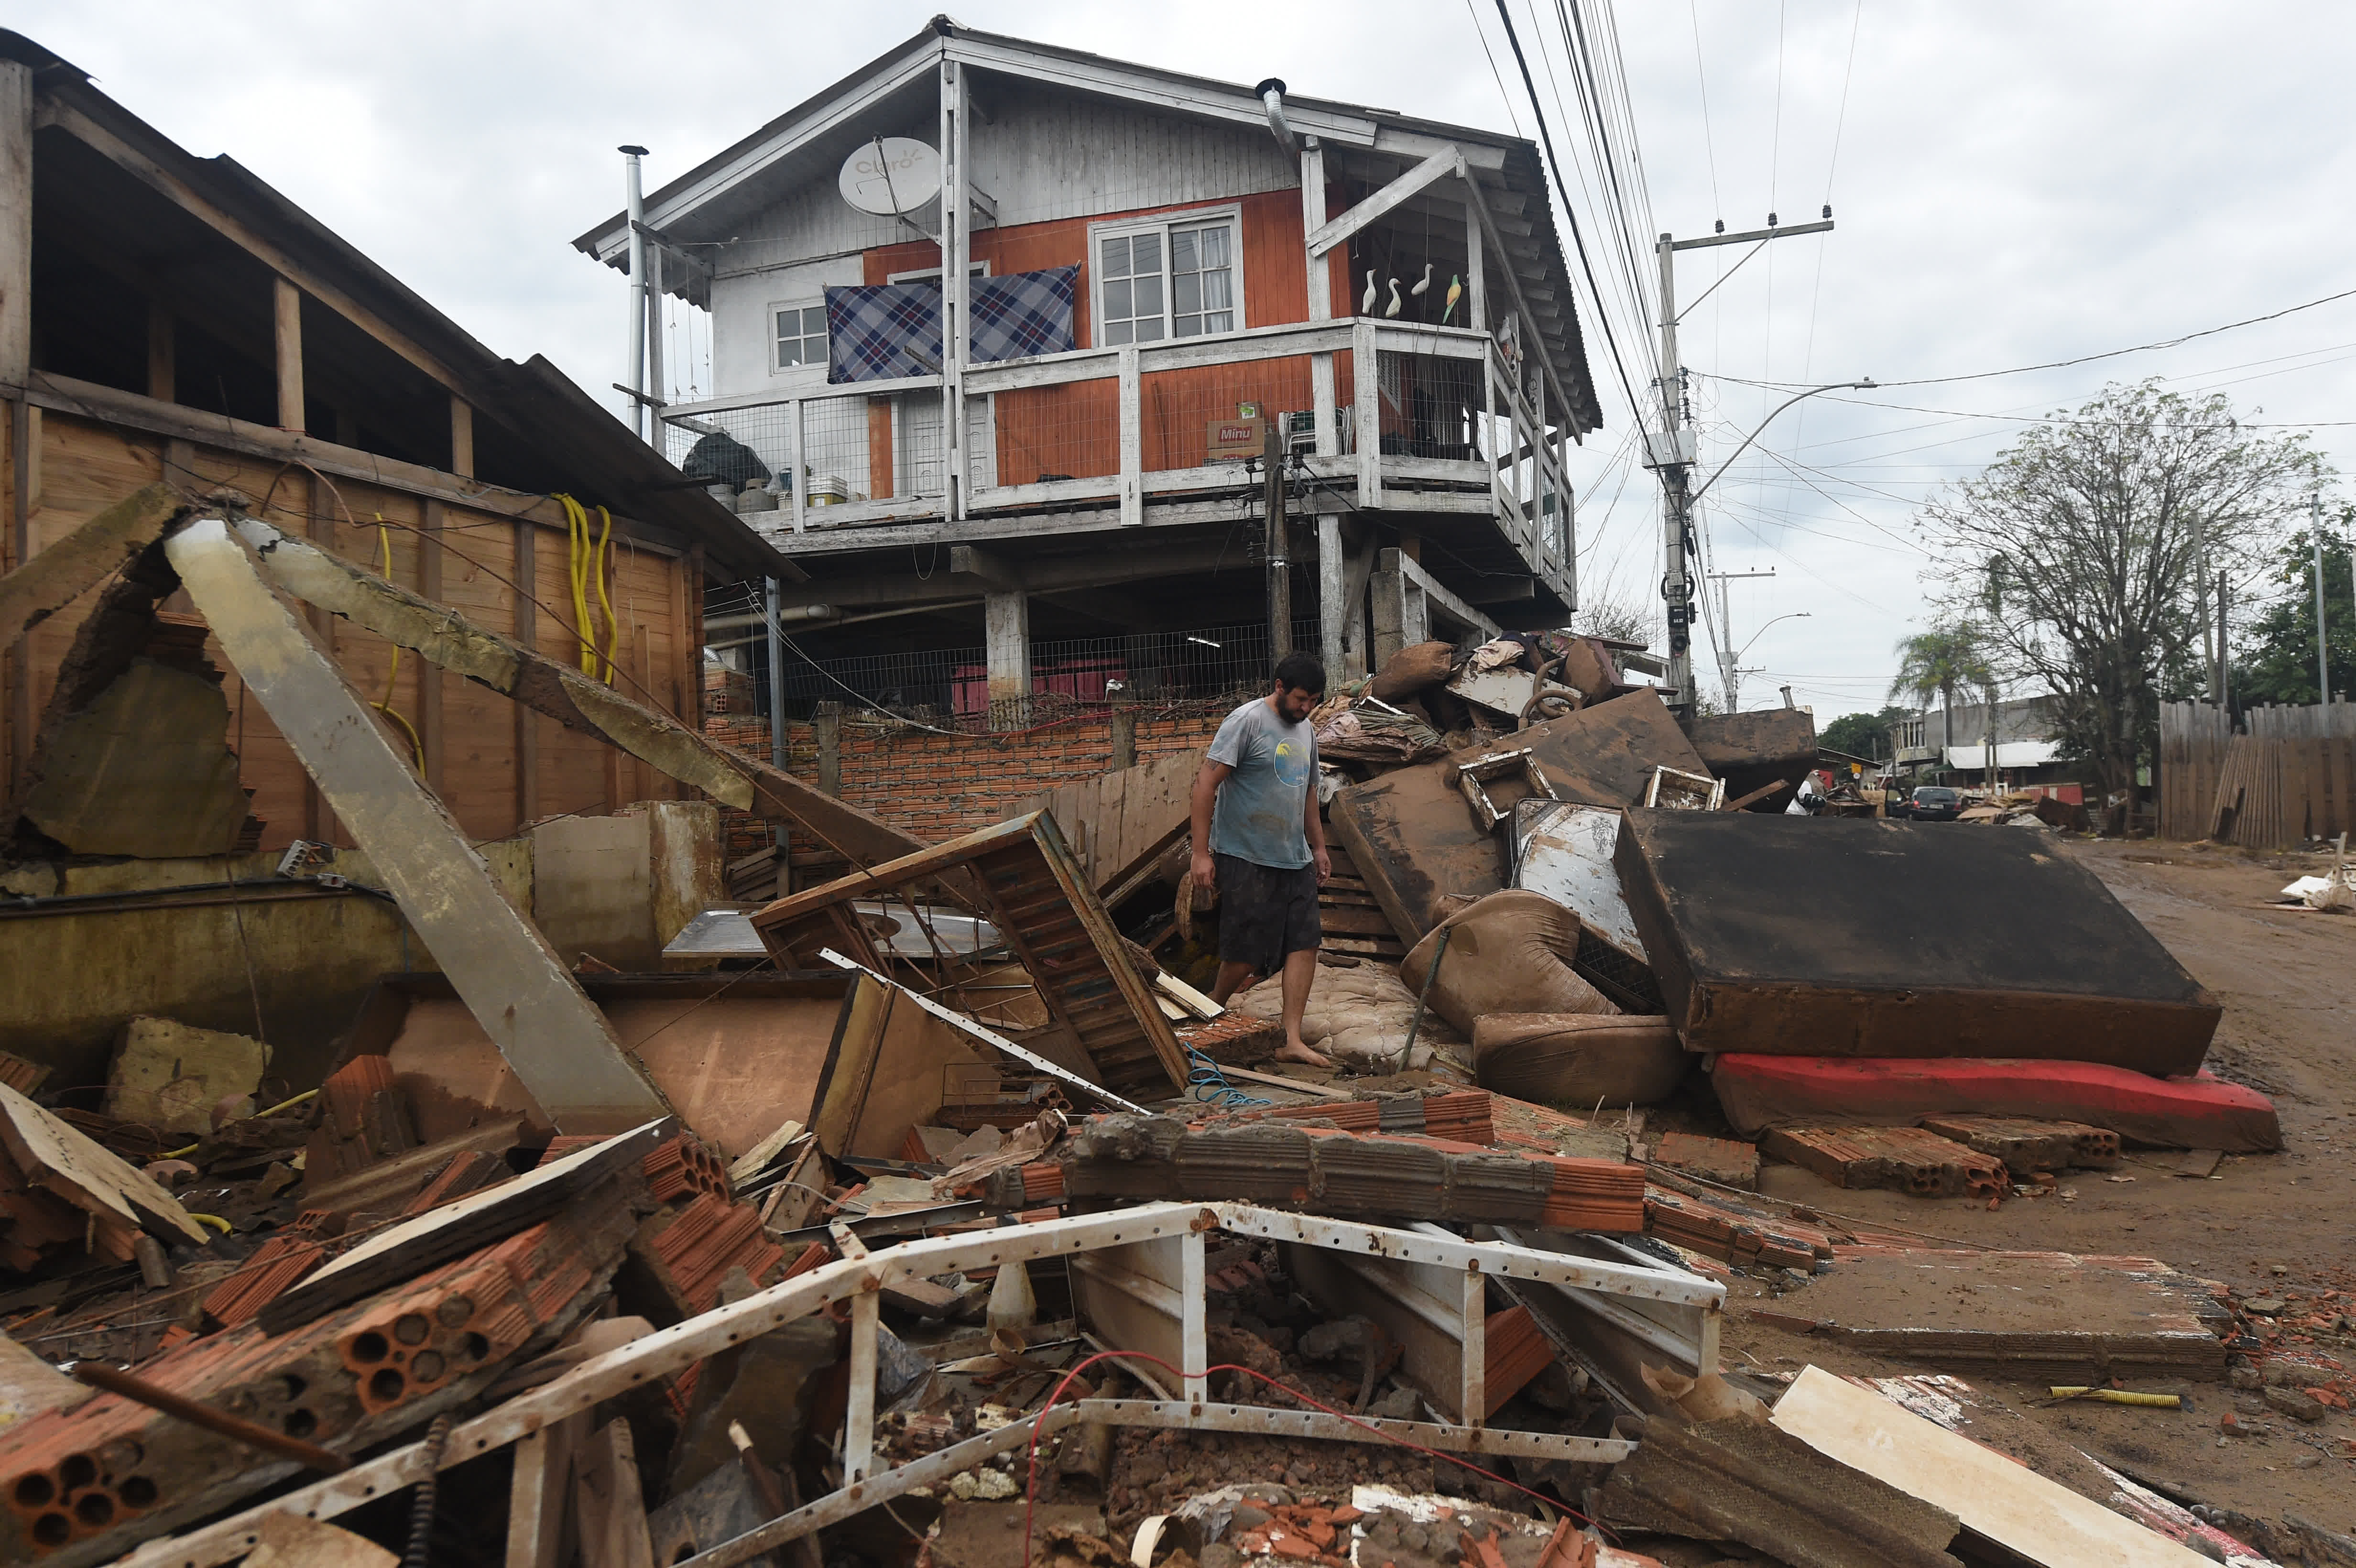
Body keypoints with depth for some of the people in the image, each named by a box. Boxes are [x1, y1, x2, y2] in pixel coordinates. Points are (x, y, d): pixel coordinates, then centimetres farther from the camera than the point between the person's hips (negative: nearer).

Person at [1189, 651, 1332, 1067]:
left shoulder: (1305, 731, 15)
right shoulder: (1246, 721, -11)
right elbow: (1206, 783, -14)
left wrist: (1318, 846, 25)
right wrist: (1201, 853, -18)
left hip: (1295, 860, 7)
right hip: (1246, 859, -7)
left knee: (1304, 942, -3)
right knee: (1248, 954, -4)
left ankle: (1292, 1041, -1)